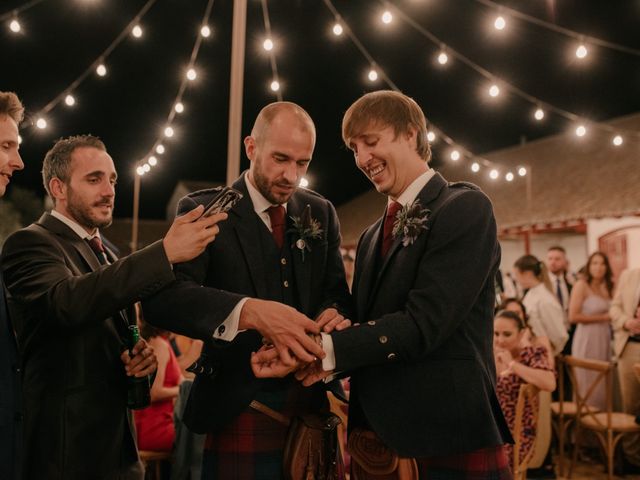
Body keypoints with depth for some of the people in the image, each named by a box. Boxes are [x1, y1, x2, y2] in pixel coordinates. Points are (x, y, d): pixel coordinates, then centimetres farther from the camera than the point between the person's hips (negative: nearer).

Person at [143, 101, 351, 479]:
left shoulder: (321, 213, 8)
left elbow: (337, 292, 6)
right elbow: (163, 296, -20)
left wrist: (333, 314, -20)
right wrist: (250, 311, -37)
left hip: (311, 406, 4)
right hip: (239, 413, -4)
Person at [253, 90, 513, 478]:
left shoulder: (466, 208, -9)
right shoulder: (372, 237, 15)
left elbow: (424, 323, -18)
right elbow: (366, 325, 12)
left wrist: (322, 349, -20)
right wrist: (324, 355, -9)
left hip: (449, 442, -6)